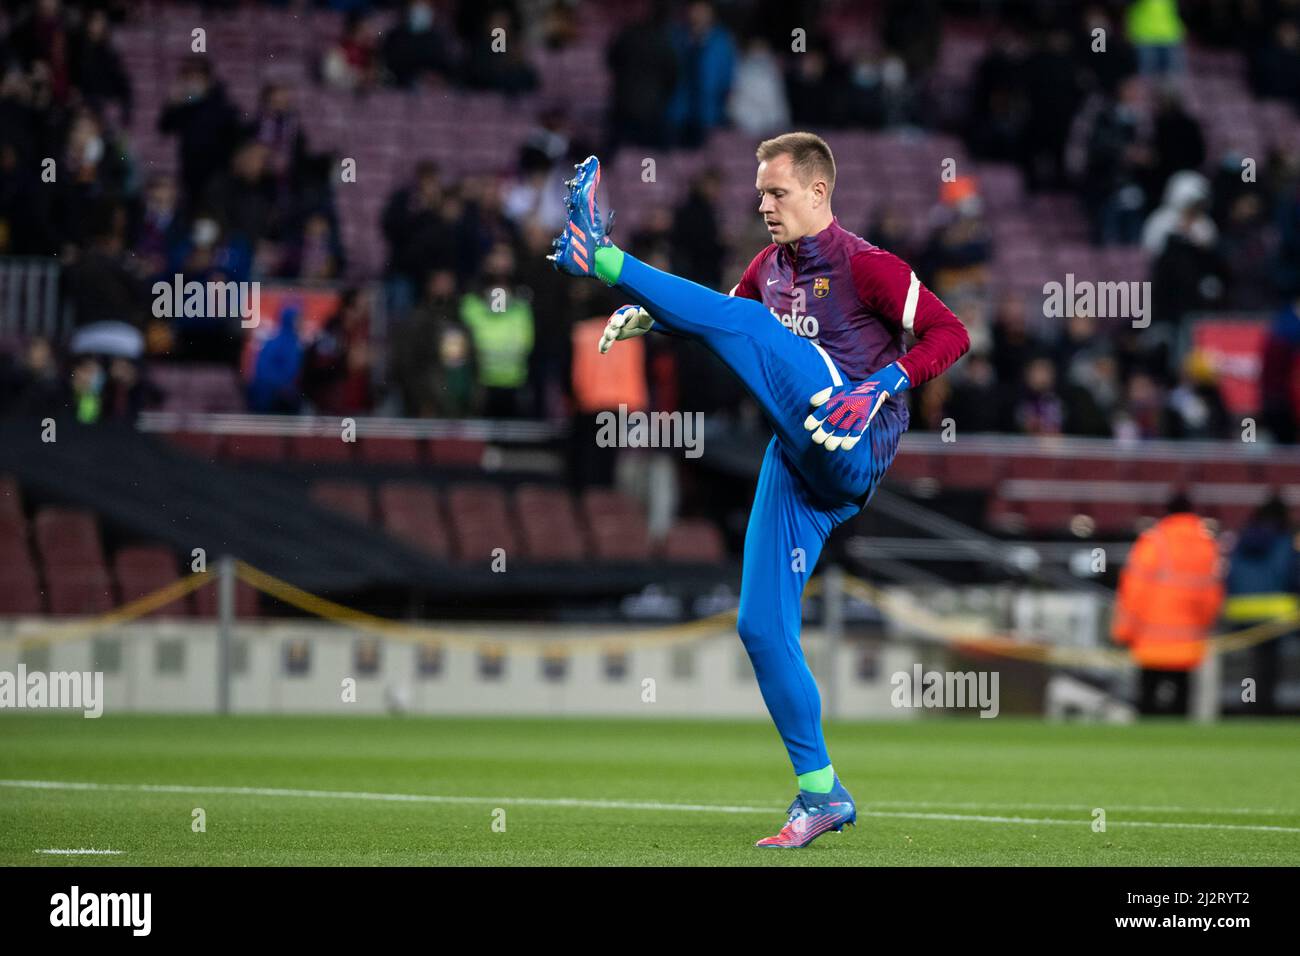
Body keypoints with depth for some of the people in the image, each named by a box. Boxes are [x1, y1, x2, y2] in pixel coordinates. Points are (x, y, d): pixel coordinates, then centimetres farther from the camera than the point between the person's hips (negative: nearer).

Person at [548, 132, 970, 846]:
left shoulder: (863, 265, -3)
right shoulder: (770, 267, 19)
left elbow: (950, 333, -7)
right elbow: (722, 314, 34)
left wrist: (886, 382, -22)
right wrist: (650, 316, 14)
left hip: (854, 445, -8)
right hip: (799, 459, 8)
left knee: (745, 321, -17)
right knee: (761, 625, 3)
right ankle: (821, 794, 8)